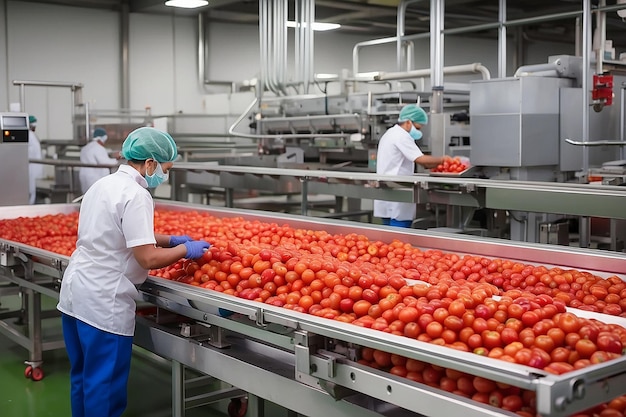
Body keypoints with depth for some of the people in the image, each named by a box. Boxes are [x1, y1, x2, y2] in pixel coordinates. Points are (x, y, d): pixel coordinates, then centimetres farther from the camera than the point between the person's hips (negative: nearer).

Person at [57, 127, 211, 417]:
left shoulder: (103, 184, 11)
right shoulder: (136, 195, -18)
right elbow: (148, 258, -21)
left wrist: (170, 240, 17)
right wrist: (185, 249, -5)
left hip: (75, 293, 10)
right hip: (103, 303, -9)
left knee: (83, 377, 20)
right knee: (106, 385, 2)